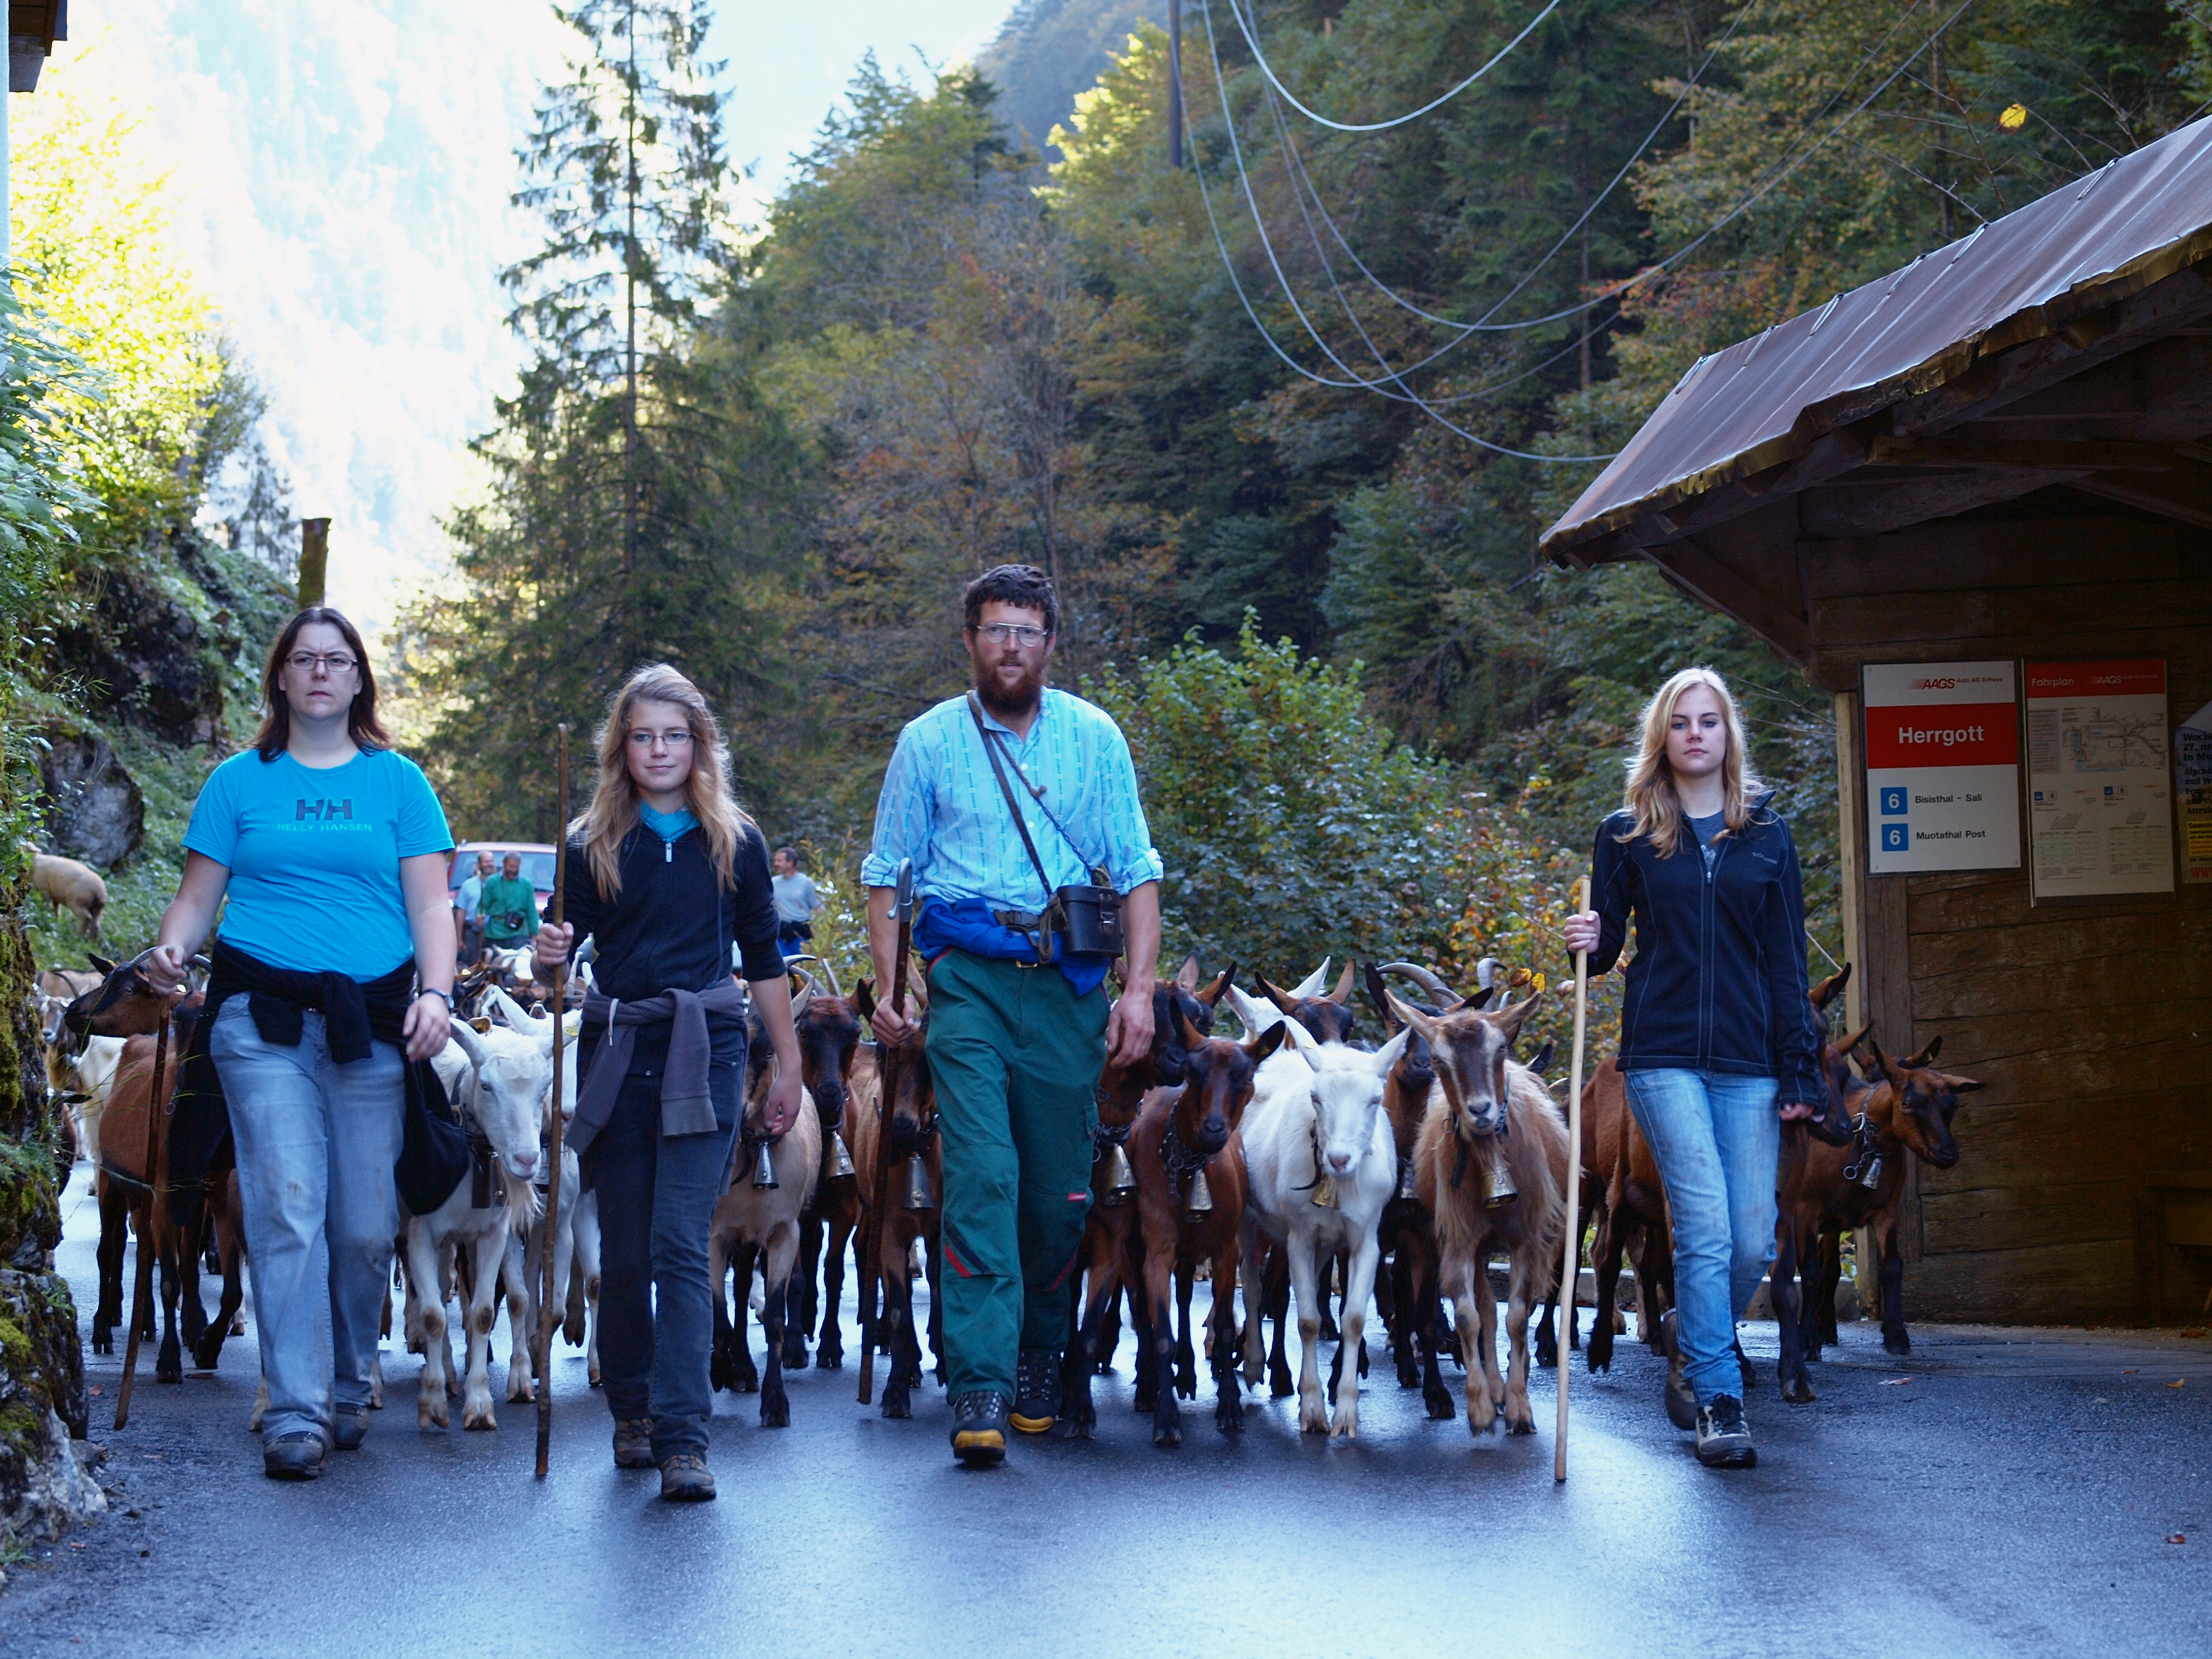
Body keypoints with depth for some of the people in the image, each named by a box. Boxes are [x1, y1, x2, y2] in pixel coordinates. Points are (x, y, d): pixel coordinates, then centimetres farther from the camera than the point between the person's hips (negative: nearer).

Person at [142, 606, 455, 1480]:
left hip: (372, 1018, 1)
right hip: (264, 1015, -1)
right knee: (287, 1208, -9)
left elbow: (430, 903, 6)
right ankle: (295, 1409, -7)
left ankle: (347, 1388, 19)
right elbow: (197, 894, 9)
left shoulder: (397, 781, 11)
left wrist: (436, 991, -9)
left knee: (366, 1222, 1)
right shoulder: (239, 781, 11)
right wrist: (171, 949, -12)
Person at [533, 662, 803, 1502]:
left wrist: (789, 1067, 12)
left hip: (704, 1054, -1)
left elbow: (765, 960, 12)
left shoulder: (734, 842, 6)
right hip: (616, 1051, 1)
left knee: (681, 1244, -11)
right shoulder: (594, 843, 6)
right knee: (624, 1249, 7)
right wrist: (548, 954, -20)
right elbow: (562, 945, 4)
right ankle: (631, 1410, 24)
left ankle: (683, 1437, -13)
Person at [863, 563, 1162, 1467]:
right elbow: (887, 874, 11)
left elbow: (1137, 871, 9)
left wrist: (1140, 987, -1)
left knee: (1061, 1189, 6)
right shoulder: (928, 742, 5)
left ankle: (1039, 1357, 27)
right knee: (982, 1176, -14)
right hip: (968, 982, -2)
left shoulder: (1095, 737, 8)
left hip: (1069, 985, 2)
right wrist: (887, 987, 3)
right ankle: (978, 1387, -16)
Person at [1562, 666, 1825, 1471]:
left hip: (1748, 1061, 2)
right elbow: (1607, 944, 12)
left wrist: (1800, 1070, 2)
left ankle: (1695, 1365, 24)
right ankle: (1718, 1403, -5)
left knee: (1754, 1240, -1)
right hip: (1664, 1056, -2)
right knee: (1707, 1229, -13)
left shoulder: (1766, 834, 11)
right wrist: (1590, 945, -13)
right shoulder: (1628, 834, 8)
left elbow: (1788, 960, 8)